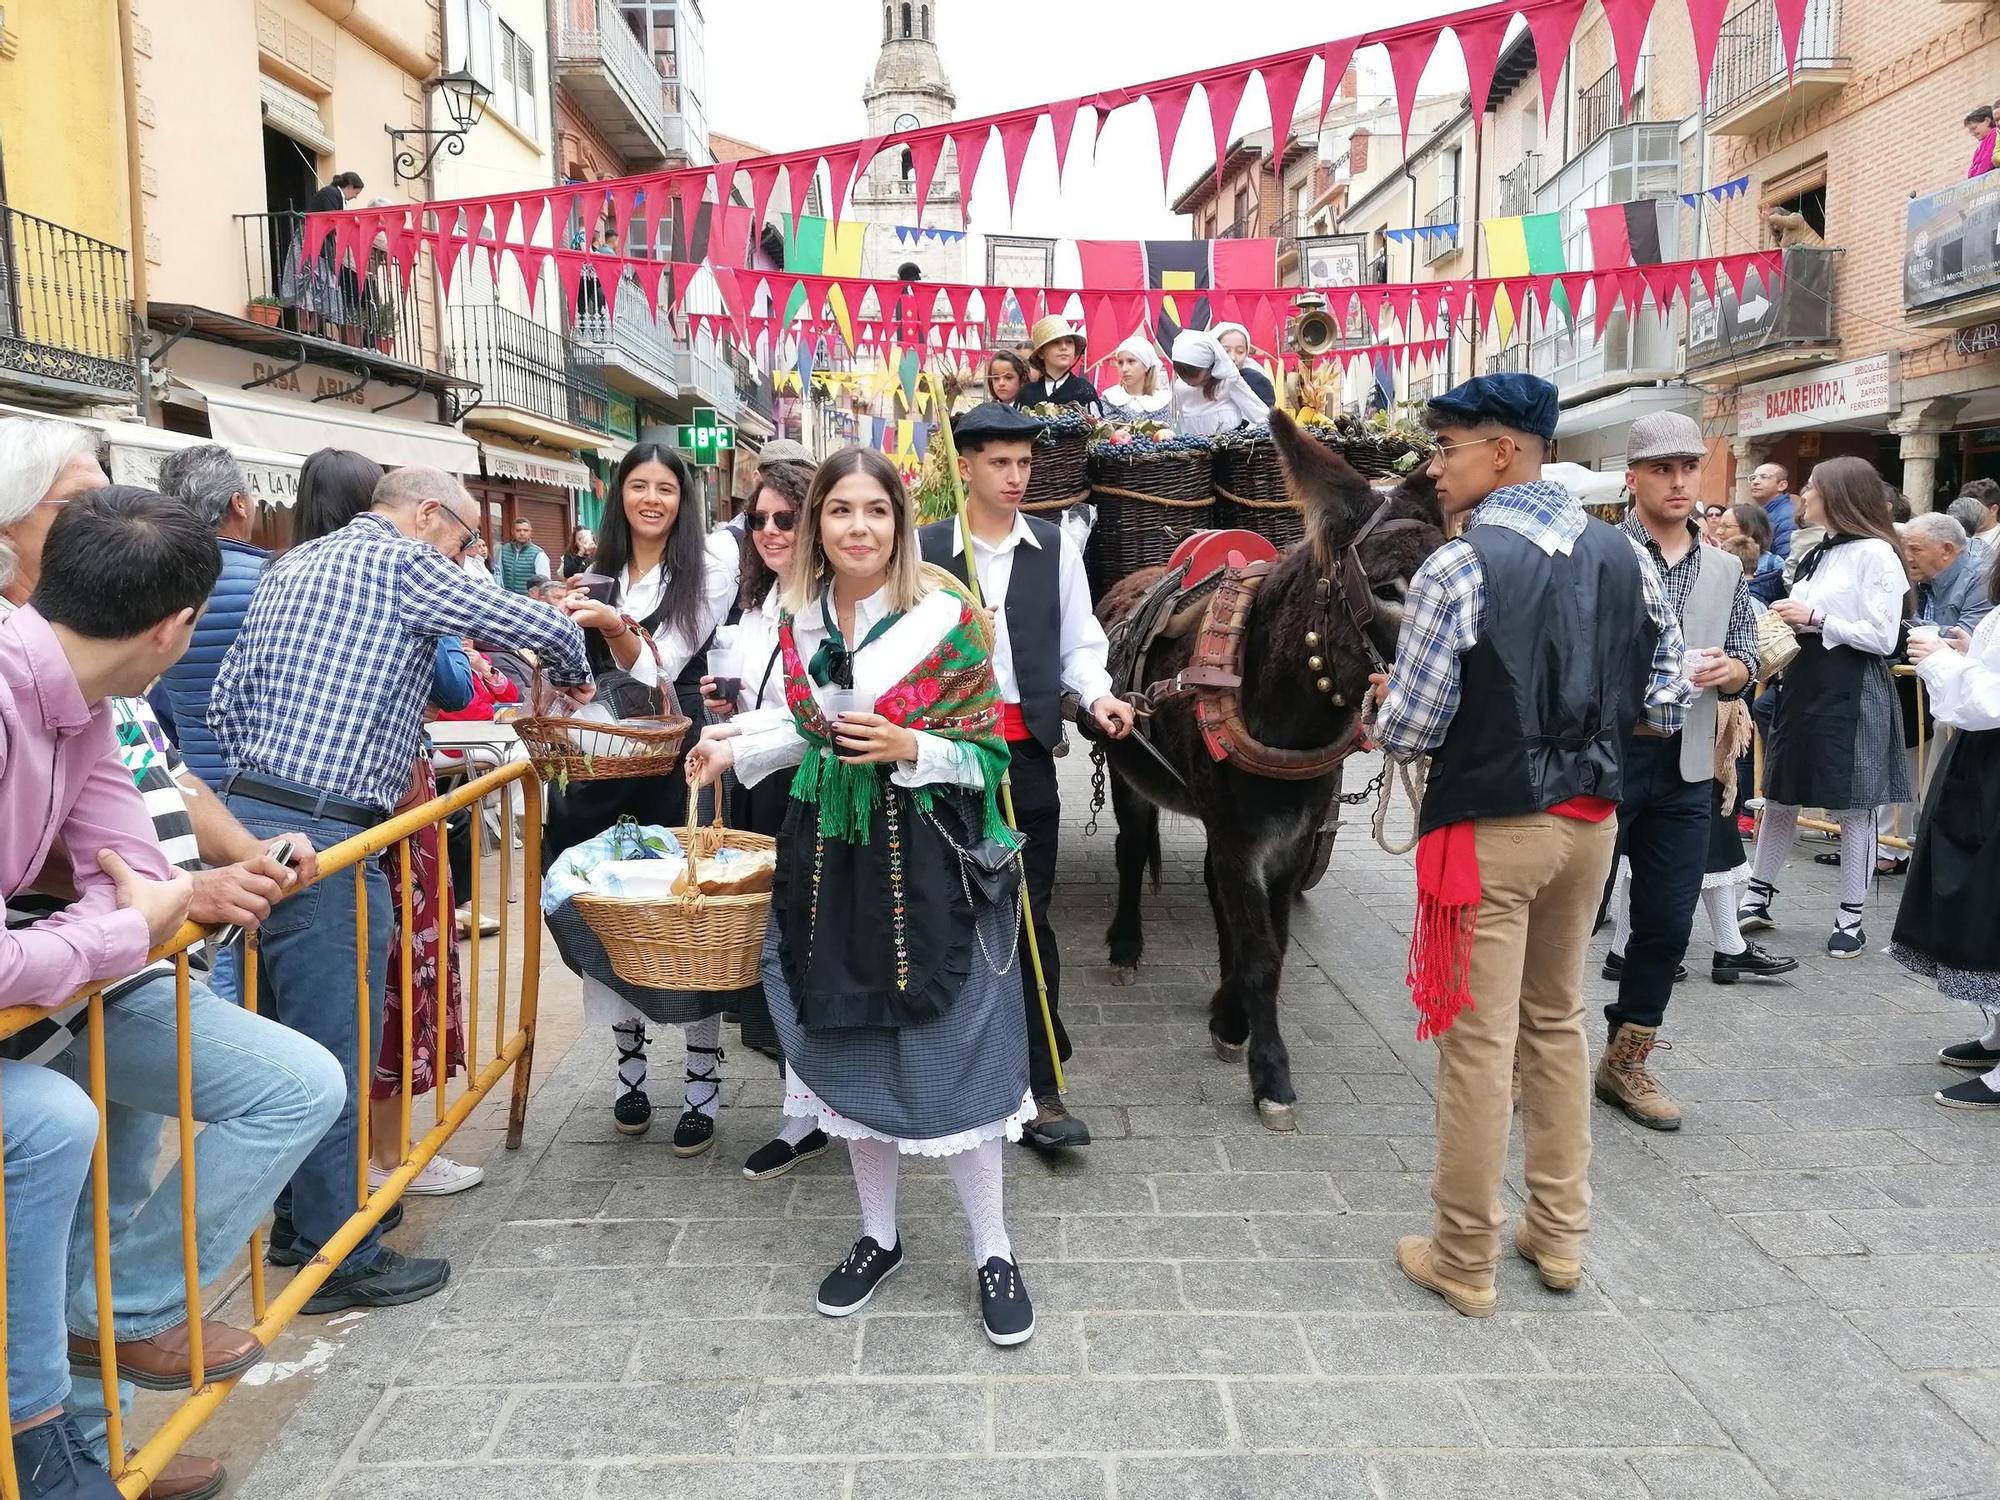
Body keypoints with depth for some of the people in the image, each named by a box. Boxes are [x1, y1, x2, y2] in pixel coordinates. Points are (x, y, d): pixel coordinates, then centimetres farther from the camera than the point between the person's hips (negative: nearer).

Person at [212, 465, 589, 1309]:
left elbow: (227, 699, 17)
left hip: (250, 816, 9)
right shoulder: (402, 563, -6)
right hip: (324, 836, -9)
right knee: (336, 1047, 0)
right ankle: (340, 1256, 11)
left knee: (290, 1036, 19)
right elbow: (545, 628, -5)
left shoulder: (291, 566, 19)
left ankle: (293, 1212, 32)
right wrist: (572, 679, 16)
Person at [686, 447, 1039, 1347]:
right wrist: (734, 747, 6)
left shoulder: (947, 616, -11)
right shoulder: (801, 620, 5)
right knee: (847, 1046, 13)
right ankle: (878, 1236, 33)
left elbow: (988, 751, -9)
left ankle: (993, 1251, 20)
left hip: (926, 857, -5)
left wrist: (909, 748, -24)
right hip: (828, 852, 5)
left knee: (945, 1053, 0)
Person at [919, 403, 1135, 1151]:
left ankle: (1038, 1088, 9)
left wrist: (1096, 695, -10)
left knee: (1028, 914, 2)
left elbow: (1079, 643, 8)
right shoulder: (924, 548, 0)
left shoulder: (1057, 547, 5)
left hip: (1027, 751, 1)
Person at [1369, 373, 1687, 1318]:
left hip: (1490, 831, -6)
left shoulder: (1458, 569, -17)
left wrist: (1385, 710, 5)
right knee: (1557, 1023, 21)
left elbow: (1407, 732, -16)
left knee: (1479, 1044, 4)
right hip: (1590, 820, 7)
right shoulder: (1625, 556, 2)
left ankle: (1464, 1263, 18)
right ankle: (1559, 1234, 33)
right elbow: (1666, 705, 6)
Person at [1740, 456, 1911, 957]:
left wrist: (1815, 619, -15)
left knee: (1852, 808, 1)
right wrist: (1789, 621, 3)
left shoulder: (1875, 554, -10)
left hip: (1851, 691, -8)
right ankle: (1758, 897, 22)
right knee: (1779, 797, 12)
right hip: (1805, 684, 8)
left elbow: (1883, 637, -15)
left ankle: (1851, 919, 11)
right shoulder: (1818, 553, 14)